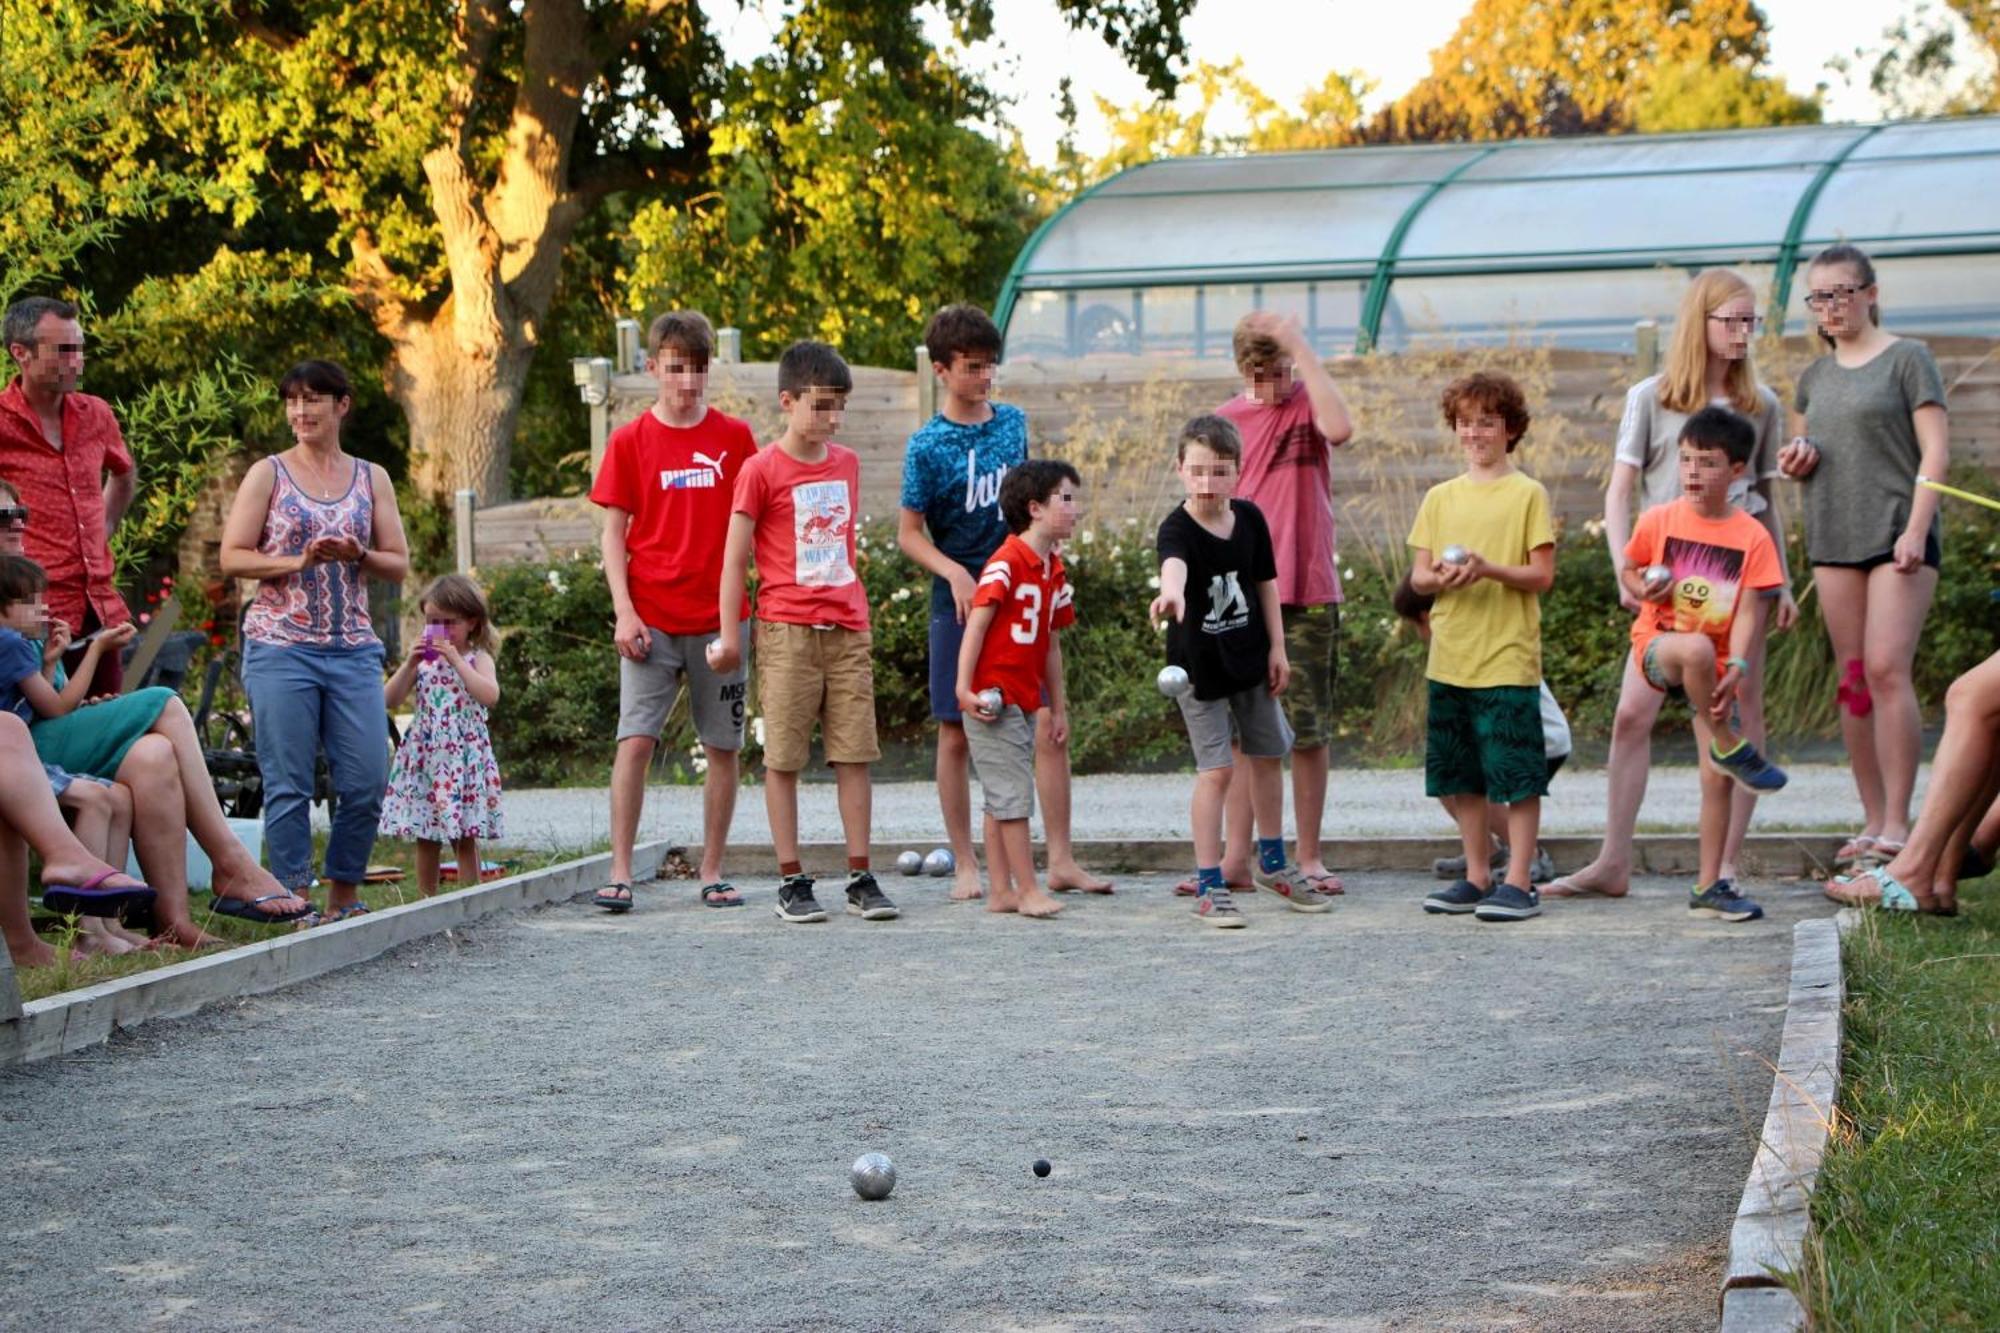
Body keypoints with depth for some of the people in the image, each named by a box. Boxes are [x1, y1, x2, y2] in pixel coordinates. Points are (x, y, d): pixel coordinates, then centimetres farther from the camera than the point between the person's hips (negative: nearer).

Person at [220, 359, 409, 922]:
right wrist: (300, 562, -15)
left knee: (367, 781, -3)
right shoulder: (268, 474, 5)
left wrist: (359, 557, -9)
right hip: (280, 647, -3)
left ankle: (342, 898, 11)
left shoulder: (372, 478, 13)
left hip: (354, 649, 3)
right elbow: (232, 557, -1)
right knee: (288, 785, -4)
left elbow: (398, 564, 12)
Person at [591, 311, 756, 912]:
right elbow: (614, 533, 3)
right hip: (651, 618, -2)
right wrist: (624, 612, -7)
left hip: (720, 616, 2)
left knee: (723, 746, 4)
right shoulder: (630, 441, 3)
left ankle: (712, 872, 13)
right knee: (635, 739, -9)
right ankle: (620, 872, -5)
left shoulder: (735, 437, 6)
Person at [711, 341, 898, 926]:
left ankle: (861, 878, 6)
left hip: (848, 629, 5)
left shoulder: (847, 463, 11)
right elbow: (735, 556, -3)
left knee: (855, 754, 3)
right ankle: (791, 882, 5)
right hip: (786, 630, -5)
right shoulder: (762, 470, -4)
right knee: (783, 757, 0)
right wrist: (729, 635, -5)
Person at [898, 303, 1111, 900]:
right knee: (957, 733, 3)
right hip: (962, 601, -3)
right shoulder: (928, 446, -8)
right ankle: (966, 867, 12)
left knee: (1050, 726, -3)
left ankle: (1061, 861, 1)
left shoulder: (1013, 421, 6)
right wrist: (955, 573, -21)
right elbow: (909, 533, -6)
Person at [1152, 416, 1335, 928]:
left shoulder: (1249, 518, -4)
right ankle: (1208, 886, -1)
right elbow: (1174, 563, -45)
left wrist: (1277, 648, 5)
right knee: (1216, 770, -11)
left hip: (1250, 658, 6)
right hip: (1199, 666, -6)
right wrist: (1171, 592, -67)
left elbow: (1266, 582, 7)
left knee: (1268, 756, 17)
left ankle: (1271, 863, 37)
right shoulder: (1177, 528, -21)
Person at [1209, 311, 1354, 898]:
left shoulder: (1307, 404, 1)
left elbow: (1339, 429, -24)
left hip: (1307, 596, -2)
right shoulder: (1223, 422, 6)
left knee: (1309, 731, 2)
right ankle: (1236, 858, 10)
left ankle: (1310, 858, 9)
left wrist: (1300, 345, -20)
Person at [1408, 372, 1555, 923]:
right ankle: (1477, 877, 18)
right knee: (1462, 775, 9)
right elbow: (1417, 575, 12)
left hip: (1509, 657, -5)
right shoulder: (1439, 498, 11)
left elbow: (1542, 575, -5)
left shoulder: (1527, 494, -1)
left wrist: (1490, 569, -20)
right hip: (1449, 658, 5)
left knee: (1518, 775, -5)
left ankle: (1518, 883, -1)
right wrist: (1441, 578, -11)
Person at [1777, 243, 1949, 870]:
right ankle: (1873, 821, 7)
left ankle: (1897, 824, -15)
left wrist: (1915, 530, -16)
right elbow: (1799, 460, 28)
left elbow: (1935, 451, -5)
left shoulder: (1906, 359, 0)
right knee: (1852, 680, 3)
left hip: (1896, 535, -6)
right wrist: (1794, 460, 3)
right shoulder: (1814, 377, 16)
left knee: (1886, 670, -15)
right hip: (1834, 539, 6)